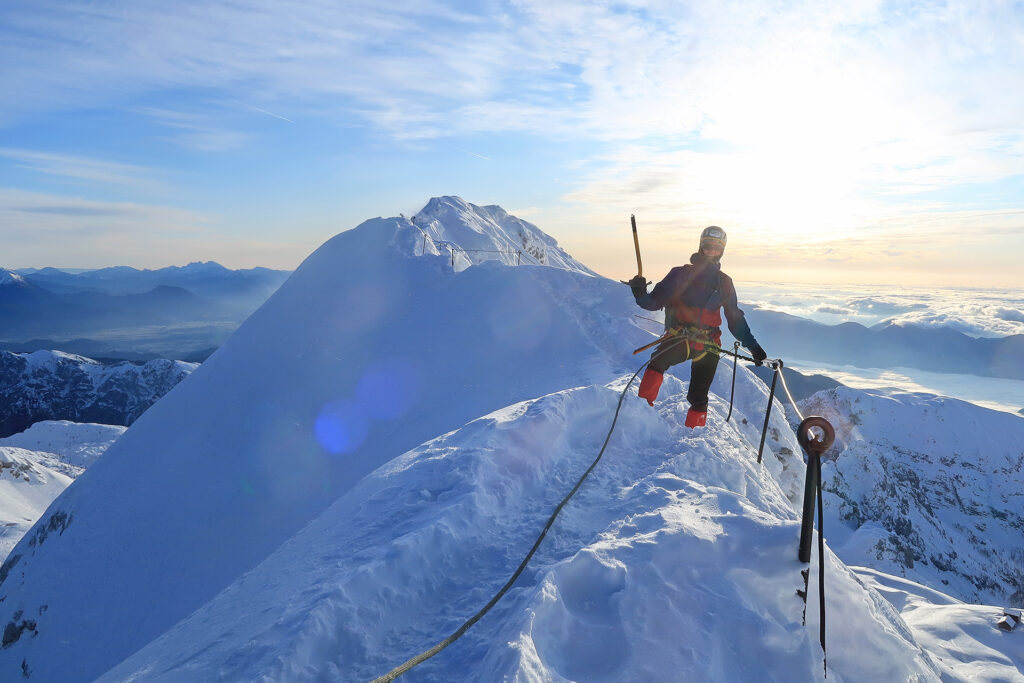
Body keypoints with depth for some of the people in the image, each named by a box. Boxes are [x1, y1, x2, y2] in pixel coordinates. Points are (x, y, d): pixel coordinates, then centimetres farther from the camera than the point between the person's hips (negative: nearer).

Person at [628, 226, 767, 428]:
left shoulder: (724, 283, 18)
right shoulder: (681, 274, 7)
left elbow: (735, 318, 24)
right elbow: (655, 301, 0)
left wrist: (753, 346, 20)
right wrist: (641, 295, -22)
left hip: (709, 344, 3)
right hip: (680, 337, -3)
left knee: (698, 399, -1)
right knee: (658, 362, -34)